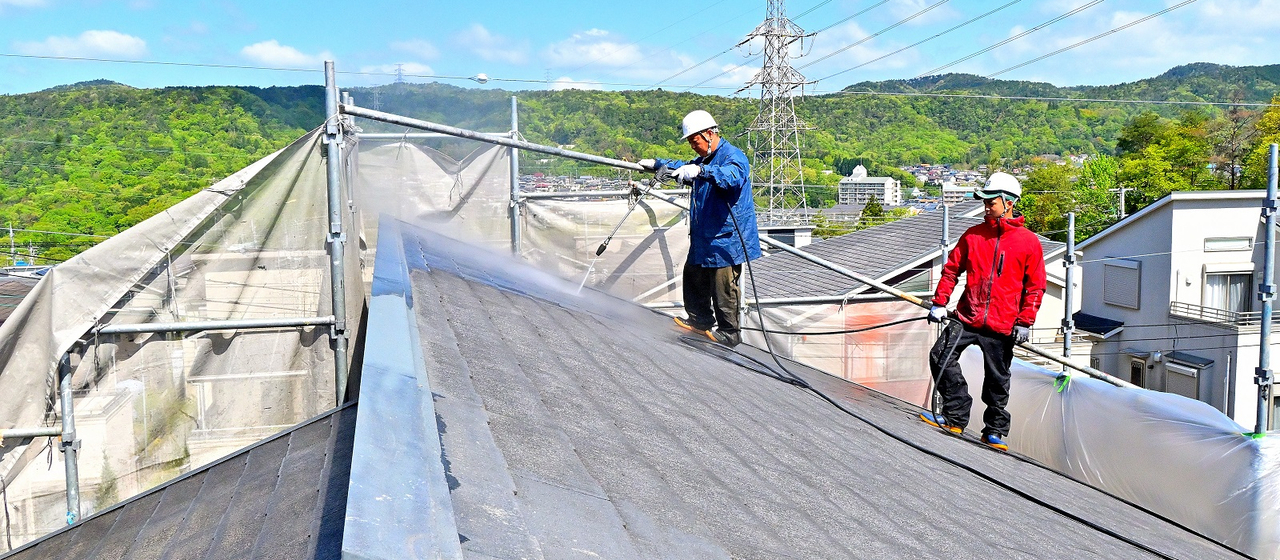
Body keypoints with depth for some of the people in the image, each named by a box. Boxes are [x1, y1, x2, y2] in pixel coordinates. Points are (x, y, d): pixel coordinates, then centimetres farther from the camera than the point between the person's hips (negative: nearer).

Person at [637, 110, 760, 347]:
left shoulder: (734, 156, -15)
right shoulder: (704, 160, 16)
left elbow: (731, 176, -39)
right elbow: (683, 167, 38)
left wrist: (700, 171, -52)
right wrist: (656, 164, 39)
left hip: (725, 238, -10)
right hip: (703, 237, 10)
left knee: (723, 288, -4)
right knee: (694, 277, 18)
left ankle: (729, 332, 10)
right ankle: (700, 319, 33)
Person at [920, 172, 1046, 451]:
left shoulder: (1029, 242, 0)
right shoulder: (973, 235, 8)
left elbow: (1035, 286, 2)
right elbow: (952, 268, 13)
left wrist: (1024, 323, -4)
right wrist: (939, 302, 4)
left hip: (1003, 324, -2)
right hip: (967, 317, 3)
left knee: (997, 379, 5)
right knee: (941, 356, -13)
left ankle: (995, 430, 22)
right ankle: (955, 416, -2)